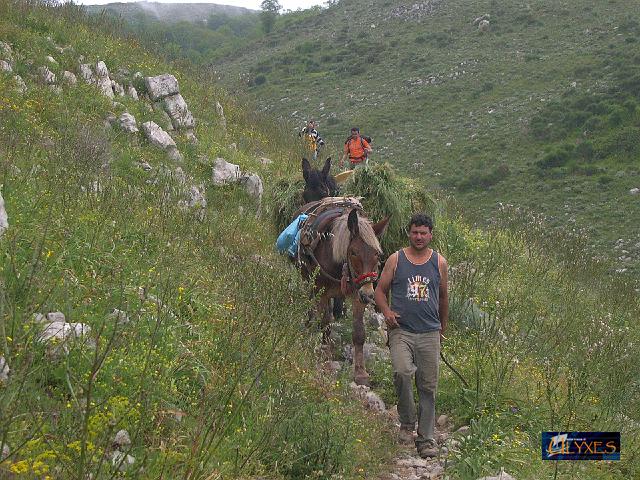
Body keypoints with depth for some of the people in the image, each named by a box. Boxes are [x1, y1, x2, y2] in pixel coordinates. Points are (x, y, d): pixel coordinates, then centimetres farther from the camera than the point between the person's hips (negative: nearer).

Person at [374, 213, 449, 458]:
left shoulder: (439, 262, 10)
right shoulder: (396, 260, 5)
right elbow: (380, 290, 9)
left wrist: (443, 328, 26)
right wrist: (386, 311, -9)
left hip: (429, 333, 2)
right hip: (401, 330, -2)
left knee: (428, 387, 2)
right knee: (402, 372, -25)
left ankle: (426, 439, 12)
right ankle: (407, 422, -4)